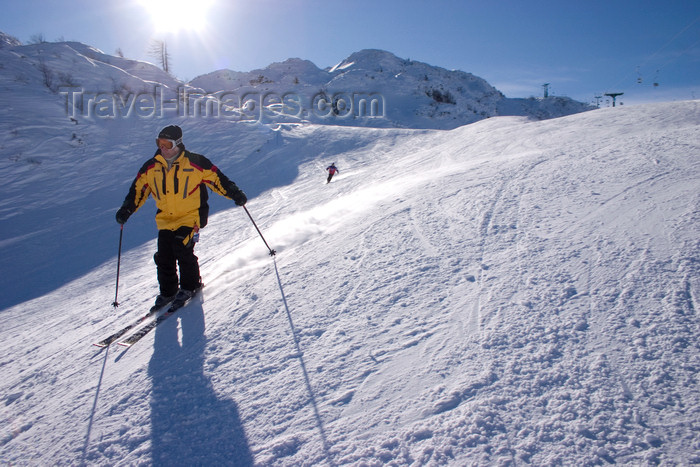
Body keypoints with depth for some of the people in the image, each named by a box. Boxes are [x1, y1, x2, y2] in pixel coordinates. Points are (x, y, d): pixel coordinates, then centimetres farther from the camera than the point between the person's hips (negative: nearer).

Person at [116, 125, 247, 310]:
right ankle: (167, 292, 20)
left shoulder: (195, 163, -8)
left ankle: (191, 286, 6)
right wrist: (126, 210, 4)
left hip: (190, 216, -4)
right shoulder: (151, 167, 4)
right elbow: (138, 190, 13)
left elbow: (217, 179, -2)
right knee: (164, 256, 0)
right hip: (165, 219, 5)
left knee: (182, 249, -18)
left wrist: (235, 194, -9)